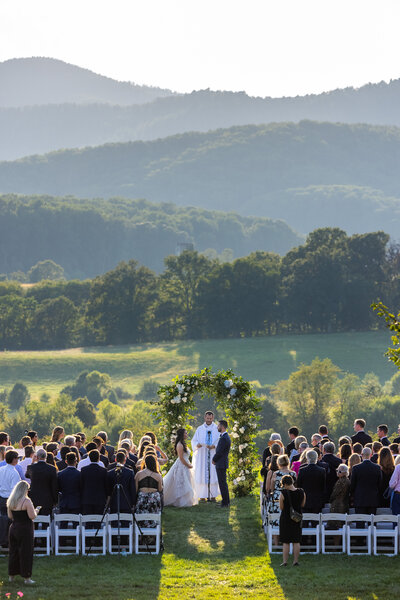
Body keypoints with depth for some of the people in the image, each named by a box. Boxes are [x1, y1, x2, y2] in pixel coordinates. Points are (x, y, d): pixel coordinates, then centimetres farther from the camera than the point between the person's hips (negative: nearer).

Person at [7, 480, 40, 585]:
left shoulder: (10, 502, 4)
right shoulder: (26, 501, -16)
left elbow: (10, 516, 11)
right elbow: (32, 516, -16)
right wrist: (36, 510, 3)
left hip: (13, 528, 6)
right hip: (25, 529, -6)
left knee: (13, 552, 15)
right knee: (26, 553, 1)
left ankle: (11, 575, 22)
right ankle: (26, 577, 4)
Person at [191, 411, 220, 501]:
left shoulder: (217, 429, 6)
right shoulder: (199, 429, 11)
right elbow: (194, 441, 8)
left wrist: (214, 446, -19)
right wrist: (197, 444, -15)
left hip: (213, 456, -1)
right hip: (202, 456, 1)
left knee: (213, 475, -3)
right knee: (202, 475, -4)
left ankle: (213, 495, 2)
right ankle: (202, 496, -3)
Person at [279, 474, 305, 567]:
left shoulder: (283, 493, -18)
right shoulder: (301, 492, -7)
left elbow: (281, 507, -11)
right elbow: (302, 505, 6)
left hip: (286, 518, -3)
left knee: (286, 542, 4)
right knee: (296, 541, 11)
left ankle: (285, 561, 5)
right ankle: (296, 561, 13)